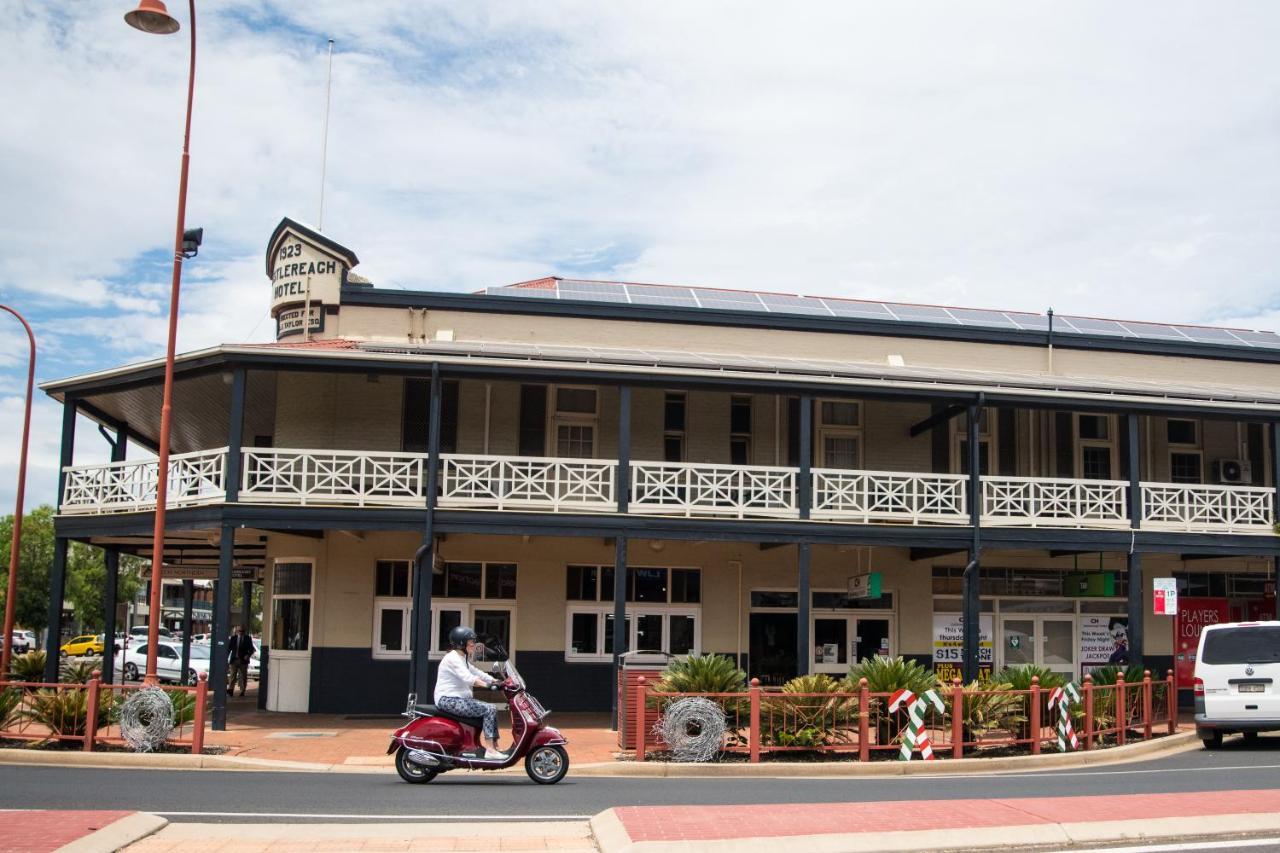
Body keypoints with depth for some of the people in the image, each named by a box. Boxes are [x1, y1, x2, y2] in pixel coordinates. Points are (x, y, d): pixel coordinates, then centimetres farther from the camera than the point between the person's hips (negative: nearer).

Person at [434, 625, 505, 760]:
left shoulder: (462, 658, 19)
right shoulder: (453, 658, -14)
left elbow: (475, 672, 19)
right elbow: (467, 677, -27)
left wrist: (495, 681, 6)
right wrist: (487, 685, -34)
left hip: (459, 699, 10)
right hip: (449, 700, -10)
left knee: (492, 709, 4)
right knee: (489, 710, -18)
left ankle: (495, 747, 1)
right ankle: (491, 750, -20)